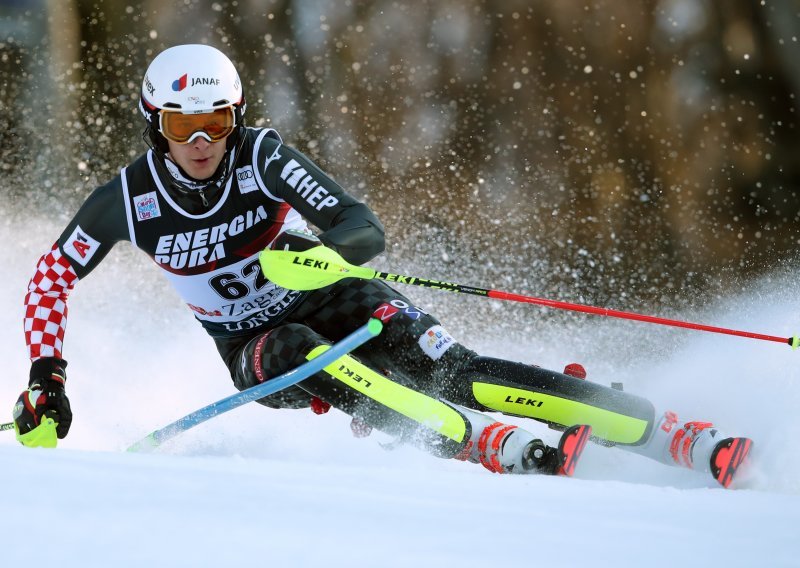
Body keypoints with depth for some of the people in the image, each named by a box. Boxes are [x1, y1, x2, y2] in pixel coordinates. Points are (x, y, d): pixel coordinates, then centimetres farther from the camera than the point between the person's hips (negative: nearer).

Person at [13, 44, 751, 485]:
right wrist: (46, 375, -9)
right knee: (303, 356, -35)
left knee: (453, 374, -25)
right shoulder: (128, 199, -14)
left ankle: (680, 440, -30)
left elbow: (366, 229, -25)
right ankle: (503, 449, -46)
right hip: (258, 349, 2)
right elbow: (53, 272, 1)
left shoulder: (261, 156, -19)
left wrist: (323, 252, -48)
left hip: (340, 303, -1)